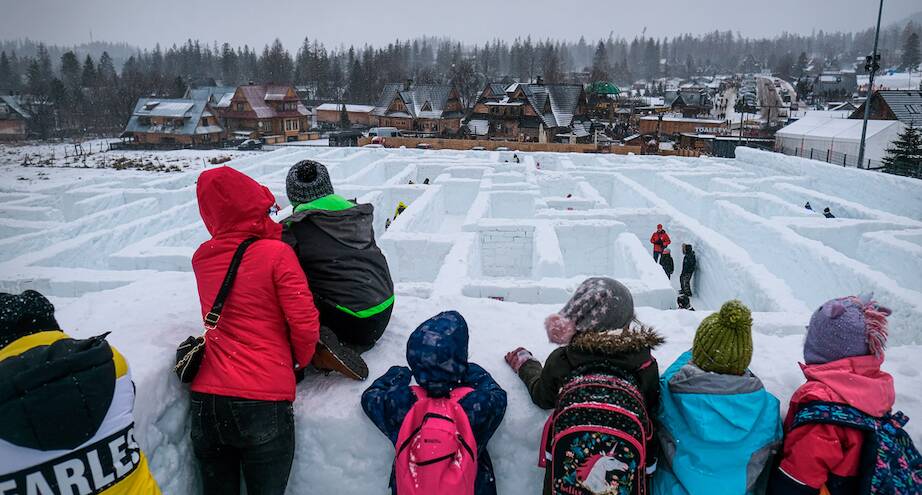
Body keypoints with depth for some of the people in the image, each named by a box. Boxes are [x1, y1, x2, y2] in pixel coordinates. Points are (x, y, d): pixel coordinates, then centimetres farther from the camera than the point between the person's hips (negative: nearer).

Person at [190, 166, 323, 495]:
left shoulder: (201, 259, 3)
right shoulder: (276, 253, -12)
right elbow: (304, 323, -14)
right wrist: (302, 359, 5)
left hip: (204, 403, 5)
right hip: (263, 403, -5)